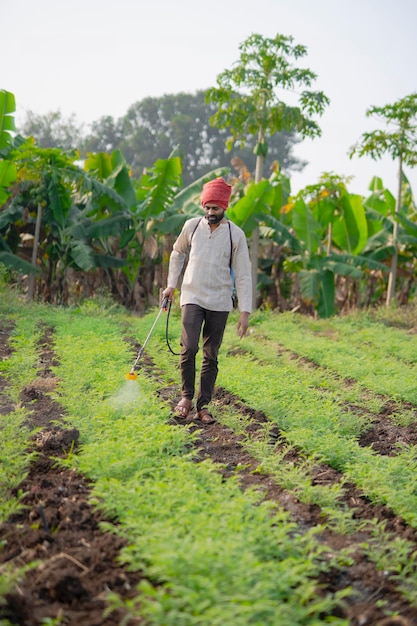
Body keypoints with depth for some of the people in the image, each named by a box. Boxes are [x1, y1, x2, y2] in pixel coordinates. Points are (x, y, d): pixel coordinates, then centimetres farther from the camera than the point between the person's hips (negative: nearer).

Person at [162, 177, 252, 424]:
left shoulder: (236, 234, -5)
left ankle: (204, 404, 14)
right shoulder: (192, 226, 0)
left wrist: (245, 311, -7)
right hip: (192, 297, 0)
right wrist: (171, 285, 15)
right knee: (188, 348, -13)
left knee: (211, 356, 3)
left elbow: (243, 275, -3)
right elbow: (177, 253, 19)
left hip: (219, 303, 0)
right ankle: (187, 396, 6)